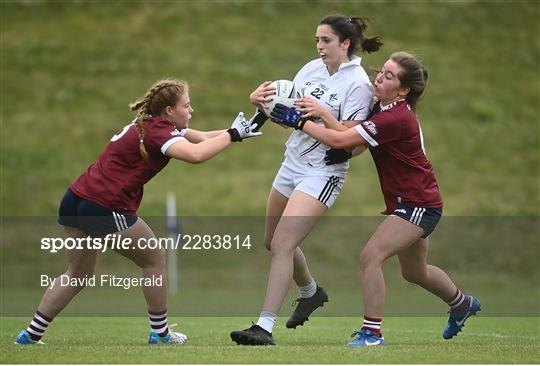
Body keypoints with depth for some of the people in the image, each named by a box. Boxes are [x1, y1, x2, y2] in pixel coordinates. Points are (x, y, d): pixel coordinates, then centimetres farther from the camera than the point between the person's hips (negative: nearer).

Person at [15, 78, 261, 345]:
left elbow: (201, 137, 17)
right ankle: (159, 333, 19)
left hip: (75, 200, 9)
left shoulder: (150, 124, 15)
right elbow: (196, 154, -31)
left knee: (79, 274, 20)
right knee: (154, 259, 11)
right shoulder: (156, 133, -14)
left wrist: (239, 130, 8)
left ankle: (31, 334, 17)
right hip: (105, 210, -9)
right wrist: (232, 135, -20)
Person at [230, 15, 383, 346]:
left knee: (282, 245, -17)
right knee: (274, 242, 18)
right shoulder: (312, 69, 5)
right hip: (293, 163, 8)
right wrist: (261, 100, -14)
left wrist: (323, 114, -30)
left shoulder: (358, 83, -13)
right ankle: (311, 293, 45)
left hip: (323, 173, -8)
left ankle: (265, 327, -16)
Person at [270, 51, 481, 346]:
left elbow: (340, 140, -30)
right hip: (408, 203, 10)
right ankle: (462, 304, 52)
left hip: (419, 205, -10)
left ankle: (372, 333, -14)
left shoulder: (396, 118, -27)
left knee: (370, 257, -20)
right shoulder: (382, 109, 2)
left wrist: (298, 121, -25)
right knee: (414, 272, 26)